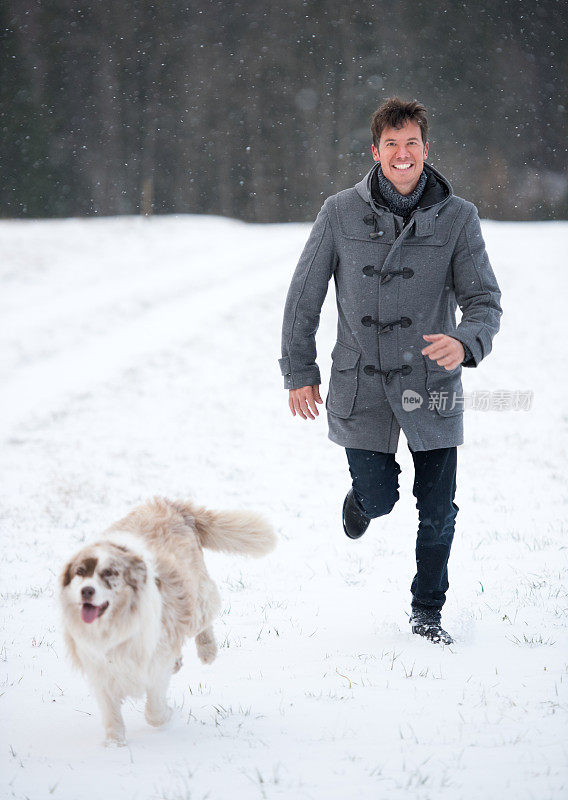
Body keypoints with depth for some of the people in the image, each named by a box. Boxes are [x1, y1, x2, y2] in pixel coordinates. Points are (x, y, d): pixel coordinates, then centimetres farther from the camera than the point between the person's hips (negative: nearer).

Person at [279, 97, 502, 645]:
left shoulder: (457, 218, -3)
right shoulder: (341, 213, -3)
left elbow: (484, 298, -5)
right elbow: (304, 295, 6)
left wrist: (466, 341, -27)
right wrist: (299, 372, 6)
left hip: (431, 381, 1)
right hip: (361, 382, 0)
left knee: (437, 511, 4)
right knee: (379, 497, 0)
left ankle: (427, 609, 26)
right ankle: (361, 497, 39)